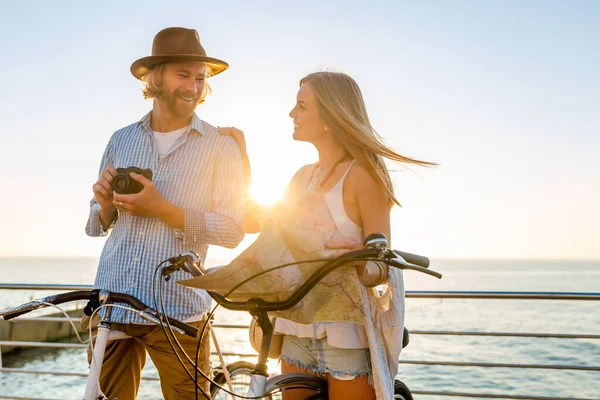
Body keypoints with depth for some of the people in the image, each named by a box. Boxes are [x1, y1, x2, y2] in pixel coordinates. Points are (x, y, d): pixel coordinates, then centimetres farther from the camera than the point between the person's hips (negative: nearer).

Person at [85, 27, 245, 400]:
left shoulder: (221, 147, -1)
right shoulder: (121, 140, 9)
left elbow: (232, 230, -7)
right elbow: (96, 225, 15)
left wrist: (163, 209, -16)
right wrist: (106, 204, -8)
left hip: (177, 312, -3)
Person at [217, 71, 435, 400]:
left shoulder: (362, 174, -10)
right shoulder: (304, 176, 12)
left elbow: (383, 268, -11)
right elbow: (253, 220, 12)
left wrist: (362, 267, -34)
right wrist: (241, 156, 13)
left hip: (346, 332, -6)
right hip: (297, 328, 7)